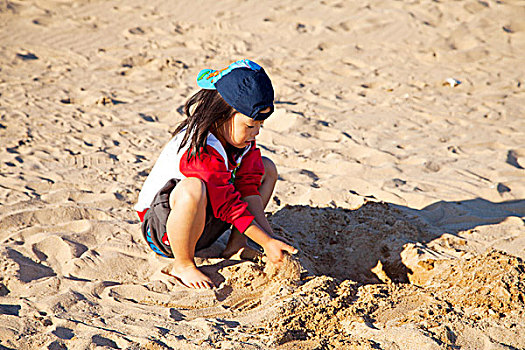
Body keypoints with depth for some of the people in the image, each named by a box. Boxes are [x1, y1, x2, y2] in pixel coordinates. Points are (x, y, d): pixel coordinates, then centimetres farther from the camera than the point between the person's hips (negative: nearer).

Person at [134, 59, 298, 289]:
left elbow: (249, 190, -8)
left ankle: (236, 246, 1)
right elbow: (229, 206, -29)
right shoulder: (199, 150, -31)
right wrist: (267, 242, -27)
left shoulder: (243, 138, -5)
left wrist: (271, 239, -17)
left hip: (205, 221, 9)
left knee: (267, 169, 5)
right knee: (193, 189, -44)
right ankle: (183, 265, -20)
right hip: (160, 224, -9)